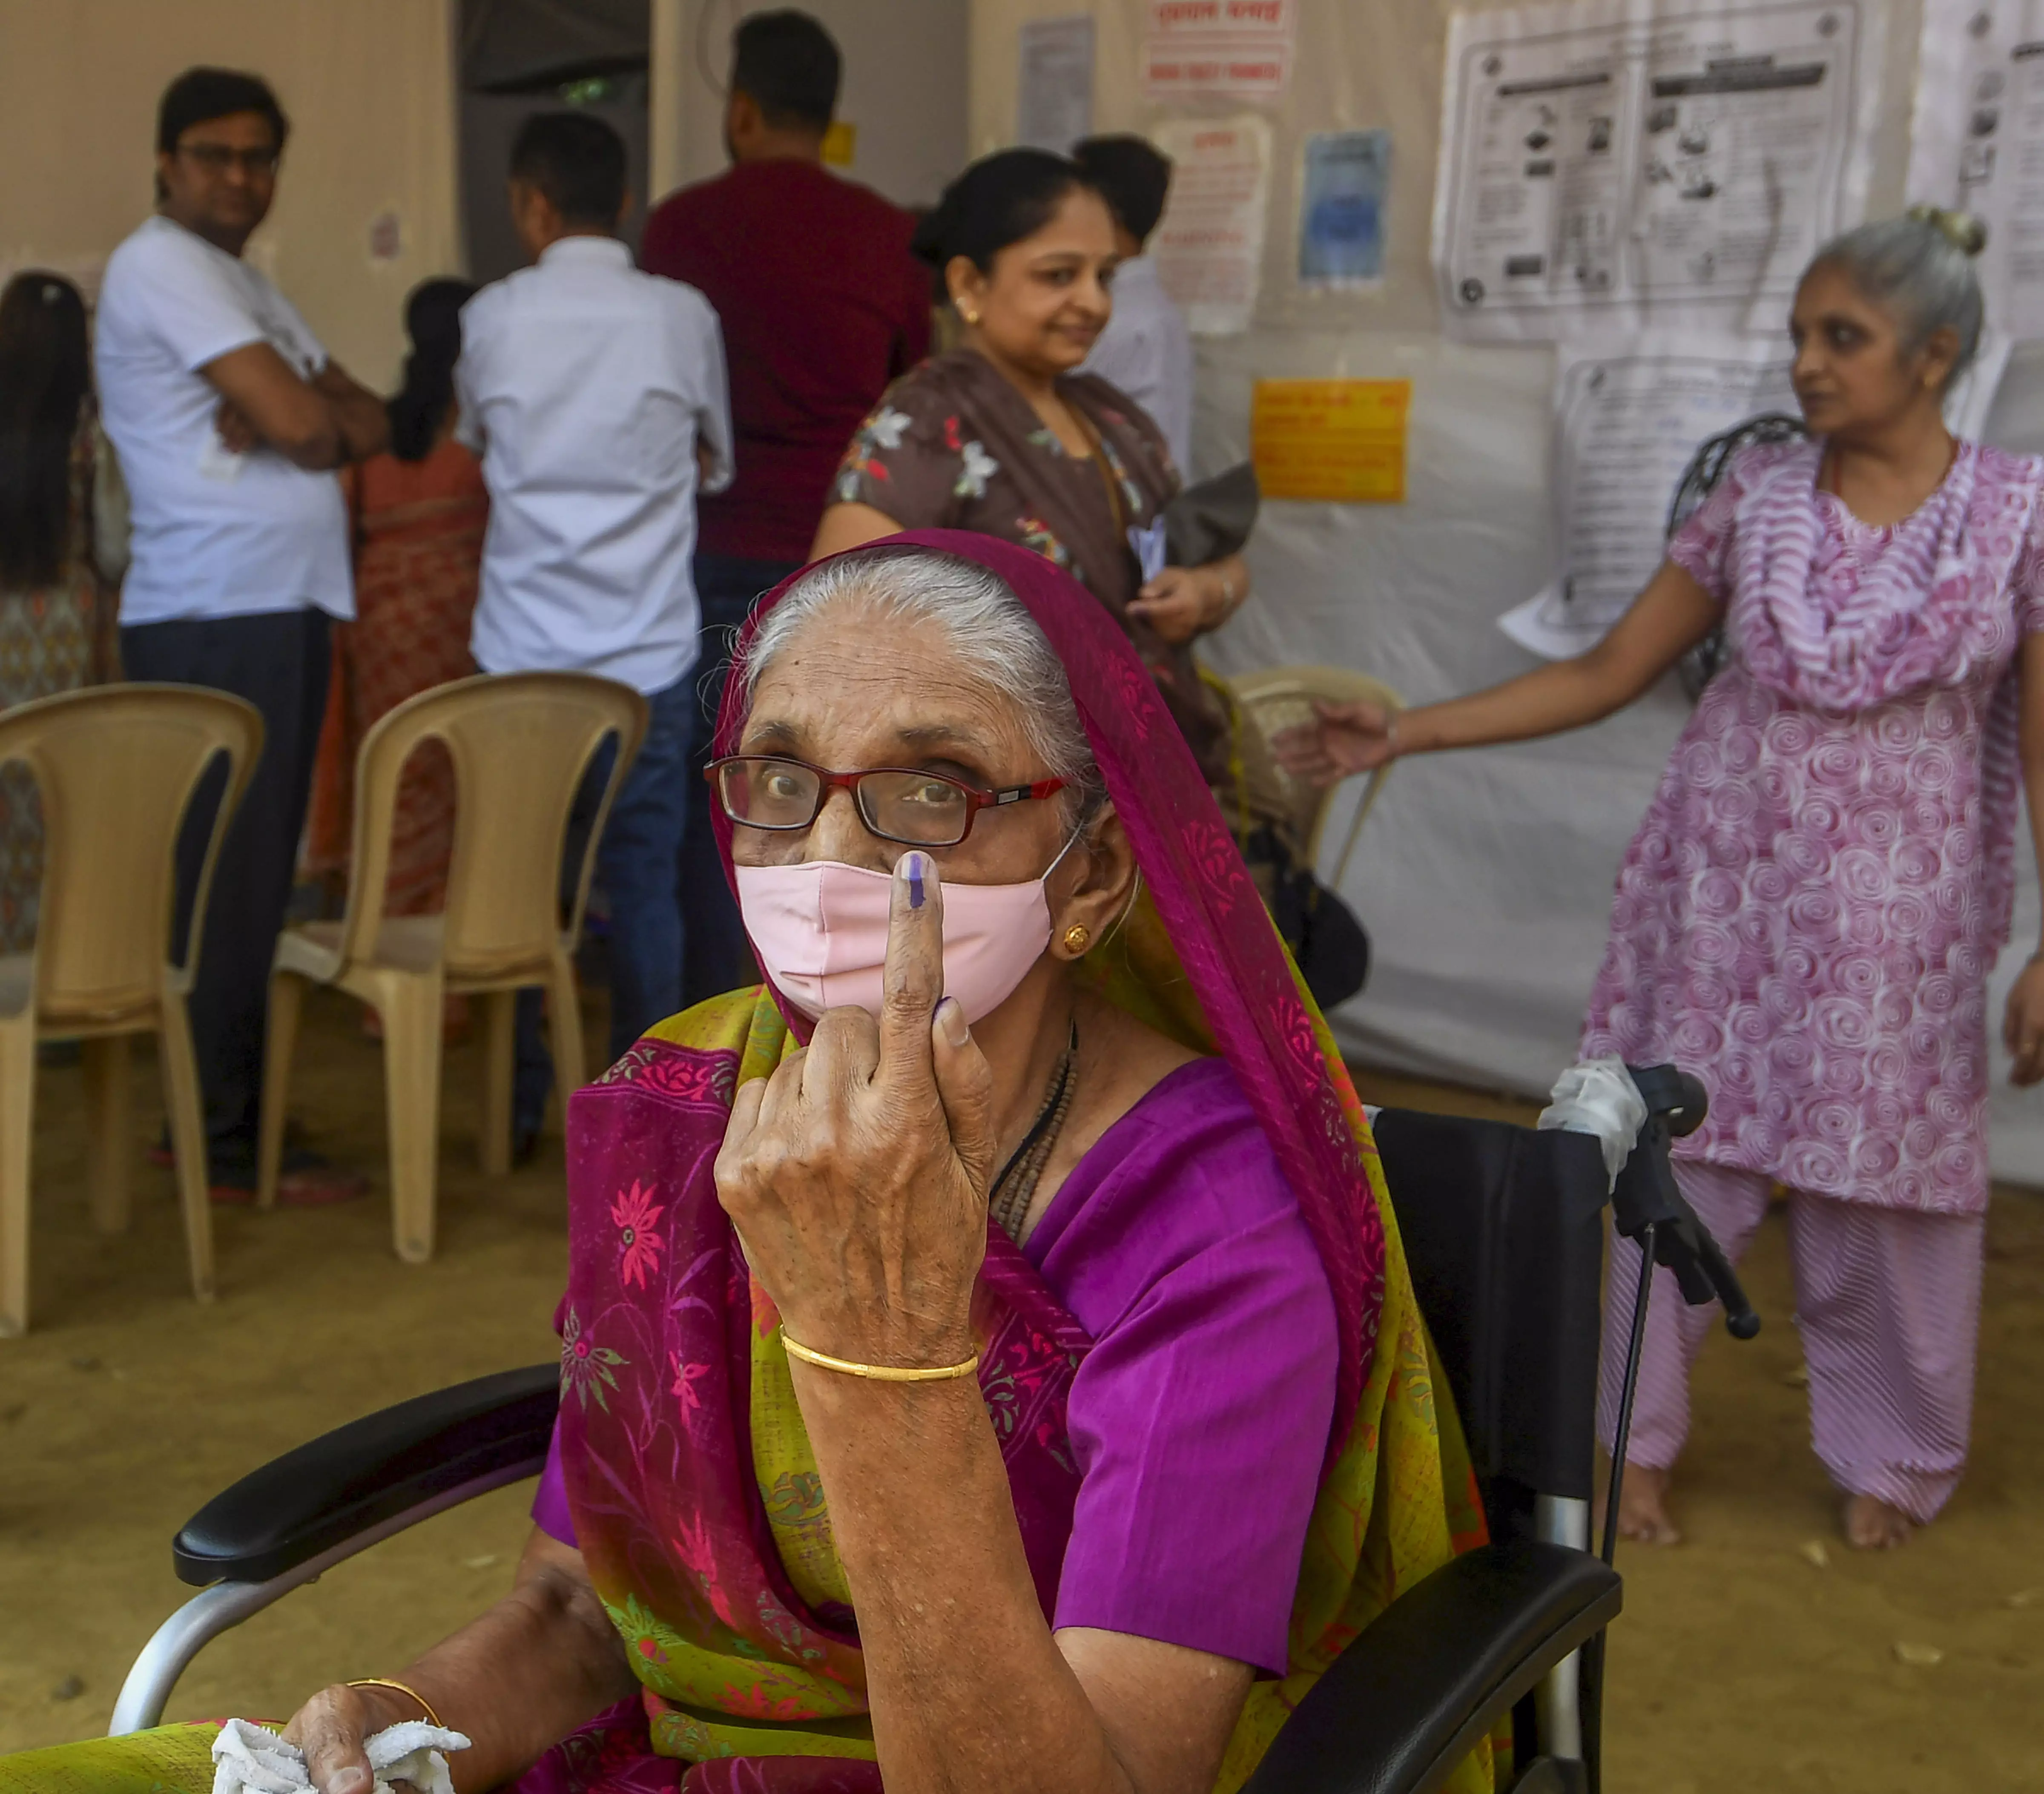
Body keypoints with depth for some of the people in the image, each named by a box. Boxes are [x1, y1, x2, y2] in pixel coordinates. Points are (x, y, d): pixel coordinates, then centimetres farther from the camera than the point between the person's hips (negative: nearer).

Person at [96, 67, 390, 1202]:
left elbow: (367, 421, 12)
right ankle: (223, 1148, 1)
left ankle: (227, 1111, 21)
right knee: (228, 886, -6)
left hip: (279, 612, 9)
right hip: (213, 624, -9)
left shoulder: (240, 280, 22)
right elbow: (303, 421, -19)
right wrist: (297, 420, 3)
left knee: (255, 881, 13)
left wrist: (277, 419, -7)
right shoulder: (162, 265, -8)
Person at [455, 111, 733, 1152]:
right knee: (645, 888, 6)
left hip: (521, 654, 1)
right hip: (648, 655, 0)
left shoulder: (493, 319, -2)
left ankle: (517, 1107, 19)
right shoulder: (683, 317, -3)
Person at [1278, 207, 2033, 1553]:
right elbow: (1609, 672, 5)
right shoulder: (1759, 496, 1)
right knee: (1684, 1154, 6)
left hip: (1895, 907, -2)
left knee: (1889, 1183, 8)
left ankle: (1889, 1457, 31)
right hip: (1723, 881, 2)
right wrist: (1406, 732, -2)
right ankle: (1643, 1439, 23)